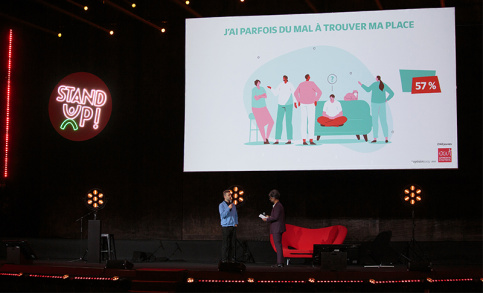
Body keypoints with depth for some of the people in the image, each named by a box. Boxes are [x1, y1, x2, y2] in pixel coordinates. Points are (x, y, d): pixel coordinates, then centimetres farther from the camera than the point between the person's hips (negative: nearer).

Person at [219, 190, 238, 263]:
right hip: (225, 226, -5)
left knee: (232, 244, 3)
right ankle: (224, 259, -3)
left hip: (233, 226, 5)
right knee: (225, 244, -6)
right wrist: (228, 208, -17)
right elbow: (222, 215, -12)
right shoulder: (221, 205, -1)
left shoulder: (233, 205, 15)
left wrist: (236, 223, 9)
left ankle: (231, 258, 7)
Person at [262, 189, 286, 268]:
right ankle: (280, 262, 13)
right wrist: (269, 217, 15)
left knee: (278, 245, -11)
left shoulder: (277, 206, -14)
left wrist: (267, 219, -9)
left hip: (277, 229, -11)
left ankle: (280, 263, -13)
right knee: (278, 246, 11)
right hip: (277, 229, 11)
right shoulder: (278, 205, 18)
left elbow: (275, 217, -20)